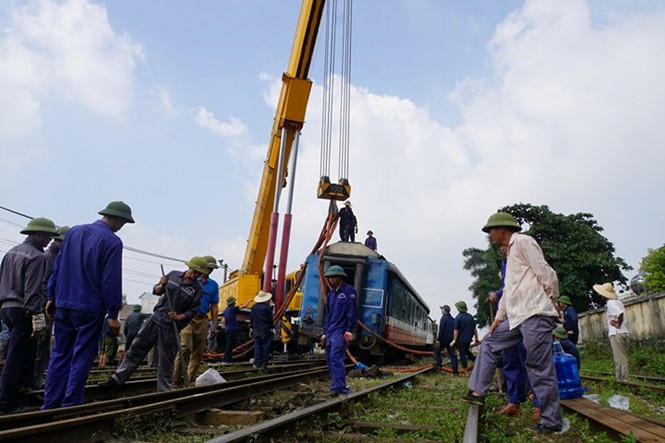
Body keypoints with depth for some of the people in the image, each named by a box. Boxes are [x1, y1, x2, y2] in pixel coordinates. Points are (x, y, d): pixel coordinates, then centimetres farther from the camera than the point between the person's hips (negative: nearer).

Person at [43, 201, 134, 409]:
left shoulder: (73, 232, 9)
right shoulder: (112, 241, -12)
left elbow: (57, 266, 12)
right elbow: (111, 280, -14)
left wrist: (52, 297, 19)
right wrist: (113, 314, -11)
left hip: (64, 304, 6)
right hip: (90, 308, -6)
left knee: (60, 355, 14)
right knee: (81, 358, 3)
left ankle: (50, 405, 17)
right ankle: (71, 406, 7)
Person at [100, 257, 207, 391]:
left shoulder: (197, 289, -7)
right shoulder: (173, 275, 2)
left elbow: (192, 311, -4)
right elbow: (156, 291, 11)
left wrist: (179, 317, -19)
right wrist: (162, 286, -10)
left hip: (170, 328, -3)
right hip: (155, 318, 3)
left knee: (165, 360, 3)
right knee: (136, 349, 7)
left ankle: (164, 389, 17)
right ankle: (117, 379, 16)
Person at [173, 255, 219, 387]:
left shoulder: (213, 285, 13)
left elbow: (214, 306, 14)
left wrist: (215, 324, 10)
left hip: (202, 320, 4)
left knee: (198, 352, 6)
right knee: (185, 348, -17)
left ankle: (191, 380, 17)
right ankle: (177, 380, -9)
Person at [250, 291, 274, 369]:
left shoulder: (254, 307, 2)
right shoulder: (267, 307, -11)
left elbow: (251, 318, 9)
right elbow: (270, 319, -8)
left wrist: (252, 328, 20)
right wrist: (272, 328, 1)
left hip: (256, 330, 3)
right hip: (266, 330, -3)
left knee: (257, 347, 7)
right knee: (265, 347, 3)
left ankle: (257, 363, 5)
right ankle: (264, 363, 3)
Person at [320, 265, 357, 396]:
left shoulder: (349, 291, -5)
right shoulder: (331, 293, 18)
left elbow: (352, 312, -10)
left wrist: (350, 330, -16)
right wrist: (325, 332, 20)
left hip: (340, 332, -8)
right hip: (330, 332, 8)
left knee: (336, 358, -15)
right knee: (329, 360, 9)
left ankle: (341, 388, -14)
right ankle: (335, 386, 17)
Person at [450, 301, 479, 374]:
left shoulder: (458, 317, -15)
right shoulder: (470, 316, 2)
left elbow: (456, 330, -17)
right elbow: (475, 329, 6)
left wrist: (454, 340, -15)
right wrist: (476, 338, 14)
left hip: (461, 339, -5)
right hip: (468, 339, 5)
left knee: (462, 355, 4)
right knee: (467, 351, 27)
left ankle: (465, 372, 9)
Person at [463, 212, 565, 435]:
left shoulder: (522, 241, -4)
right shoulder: (511, 252, 25)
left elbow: (546, 274, -11)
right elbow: (508, 289, 25)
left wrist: (552, 304, -2)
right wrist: (498, 318, 21)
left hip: (534, 314, -10)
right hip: (517, 316, 10)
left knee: (540, 368, -6)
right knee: (489, 343, 15)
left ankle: (552, 422, 2)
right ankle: (478, 392, 19)